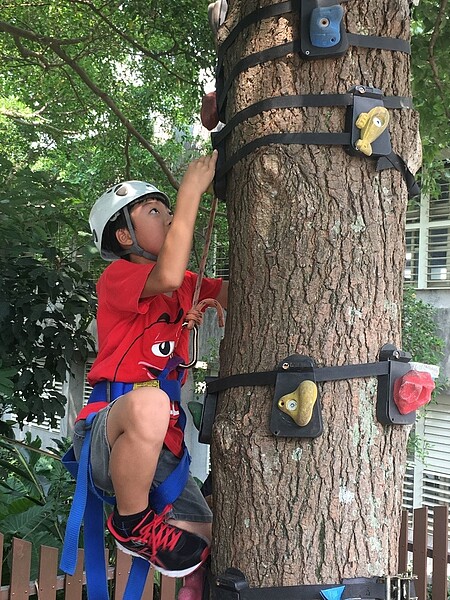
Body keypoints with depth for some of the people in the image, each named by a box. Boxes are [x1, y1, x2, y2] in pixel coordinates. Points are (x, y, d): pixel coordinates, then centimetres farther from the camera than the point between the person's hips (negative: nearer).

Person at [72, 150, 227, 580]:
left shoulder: (188, 287, 19)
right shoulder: (116, 276, -4)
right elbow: (167, 277, -25)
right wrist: (191, 189, -19)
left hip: (162, 450, 7)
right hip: (106, 433, -7)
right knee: (149, 403, -41)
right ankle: (131, 525, -17)